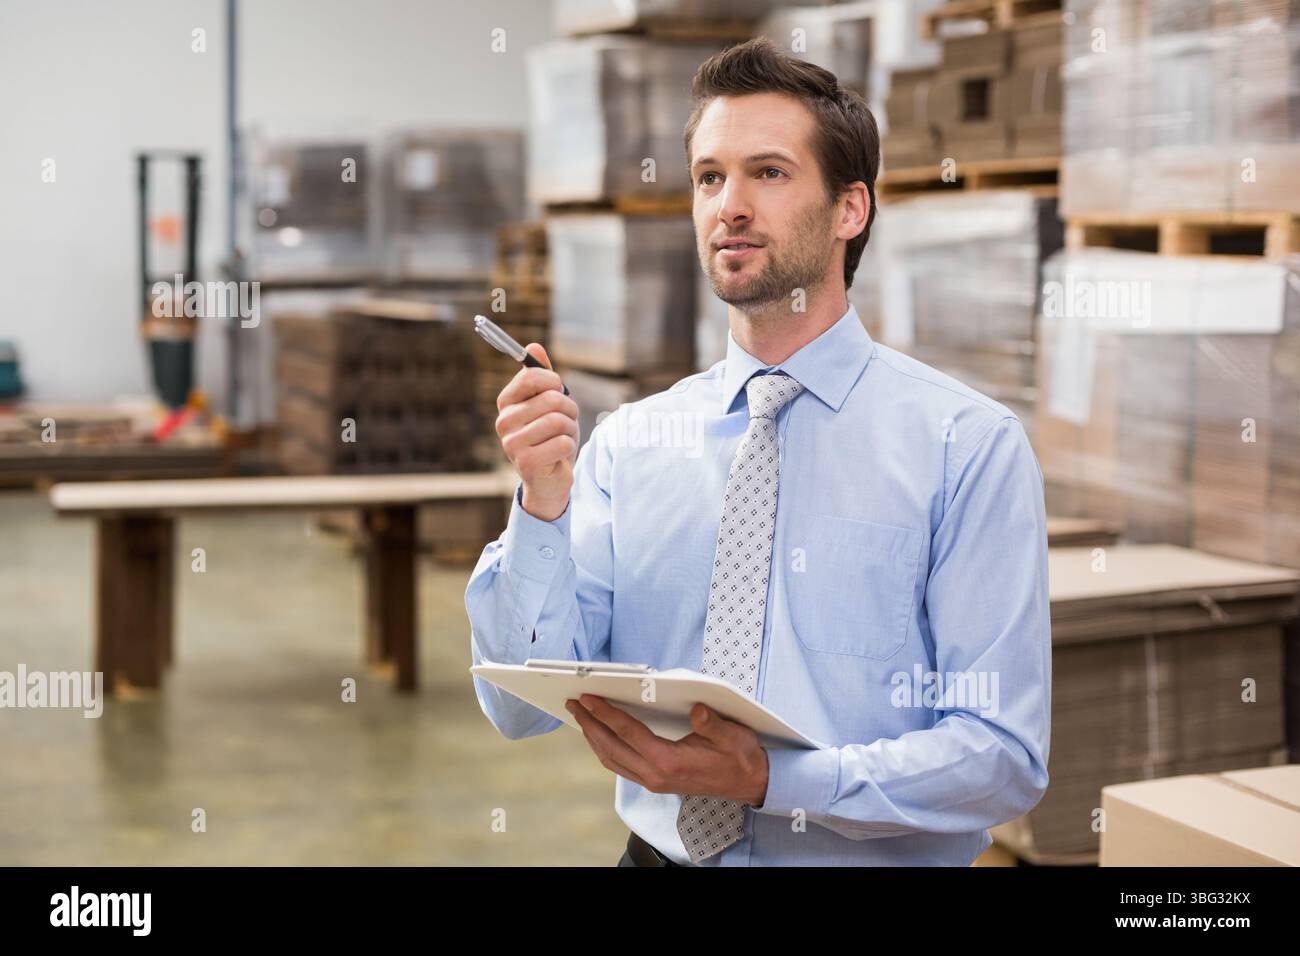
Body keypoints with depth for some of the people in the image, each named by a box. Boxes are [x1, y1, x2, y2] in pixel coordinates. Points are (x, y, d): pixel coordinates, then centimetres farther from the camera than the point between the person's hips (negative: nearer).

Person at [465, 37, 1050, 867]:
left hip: (871, 856, -2)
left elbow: (1005, 757, -9)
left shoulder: (969, 445, -6)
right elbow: (524, 710, -1)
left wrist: (770, 779, -20)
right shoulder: (626, 443, 3)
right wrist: (543, 509, -15)